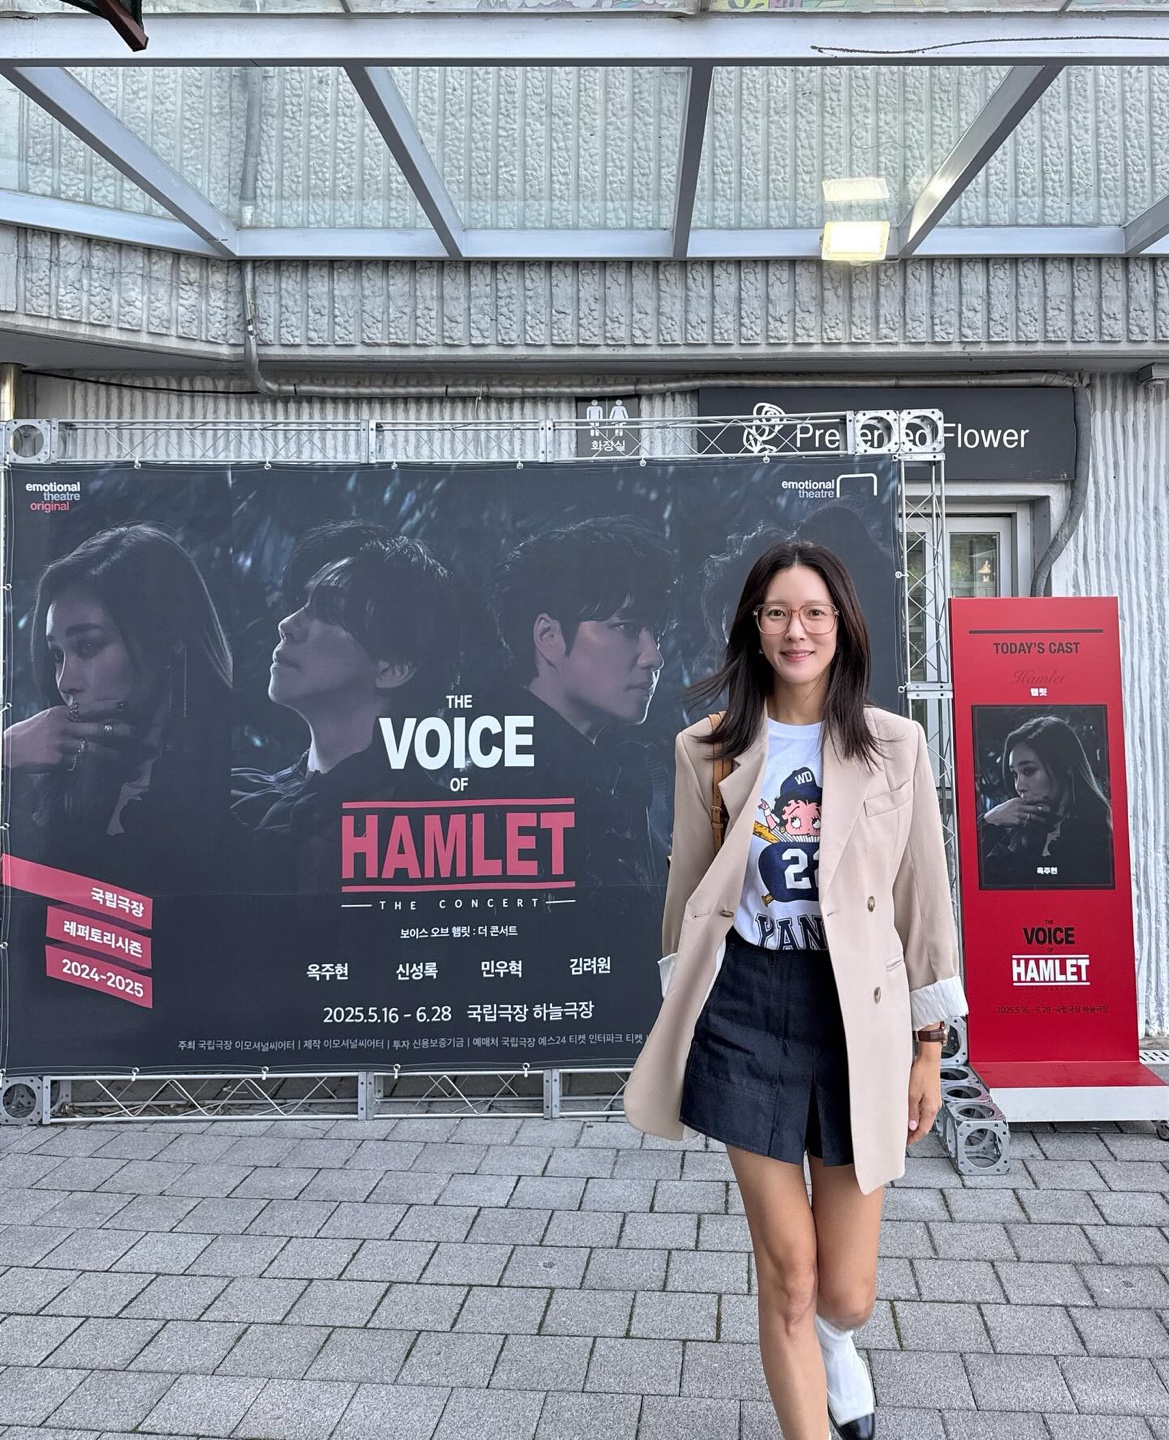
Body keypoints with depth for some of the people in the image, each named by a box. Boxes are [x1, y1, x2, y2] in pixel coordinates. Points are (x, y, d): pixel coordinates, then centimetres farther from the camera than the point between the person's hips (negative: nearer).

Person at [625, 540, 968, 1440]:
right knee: (787, 1273, 5)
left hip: (856, 1009, 0)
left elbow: (923, 896, 3)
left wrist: (931, 1044, 3)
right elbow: (690, 892, 9)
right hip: (745, 1008, 0)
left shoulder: (894, 744, 0)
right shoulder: (708, 749, 2)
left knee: (847, 1291, 9)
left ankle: (836, 1339, 48)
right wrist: (683, 1022, 12)